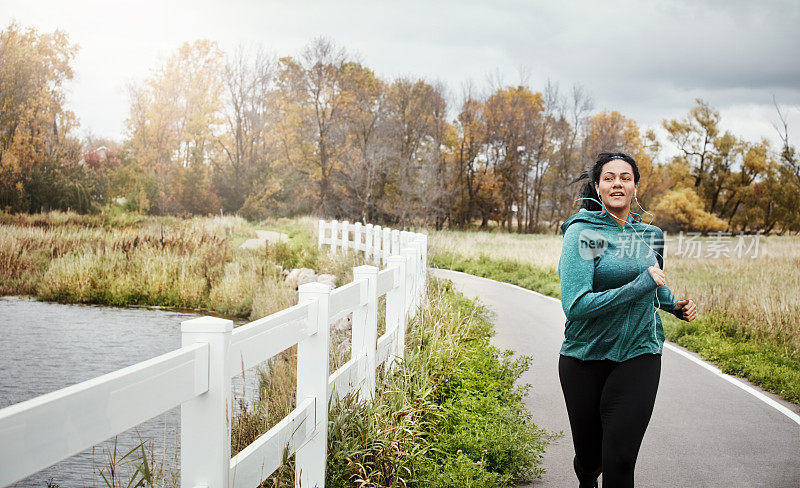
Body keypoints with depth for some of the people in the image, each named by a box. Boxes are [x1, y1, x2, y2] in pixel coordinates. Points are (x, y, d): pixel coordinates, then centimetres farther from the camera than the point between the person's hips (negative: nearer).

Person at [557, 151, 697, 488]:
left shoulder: (651, 235, 6)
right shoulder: (582, 232, -11)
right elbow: (576, 305, -22)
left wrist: (677, 306, 8)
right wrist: (641, 285, -21)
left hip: (638, 356, 3)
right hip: (585, 359, -2)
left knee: (620, 459, -9)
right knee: (589, 454, 14)